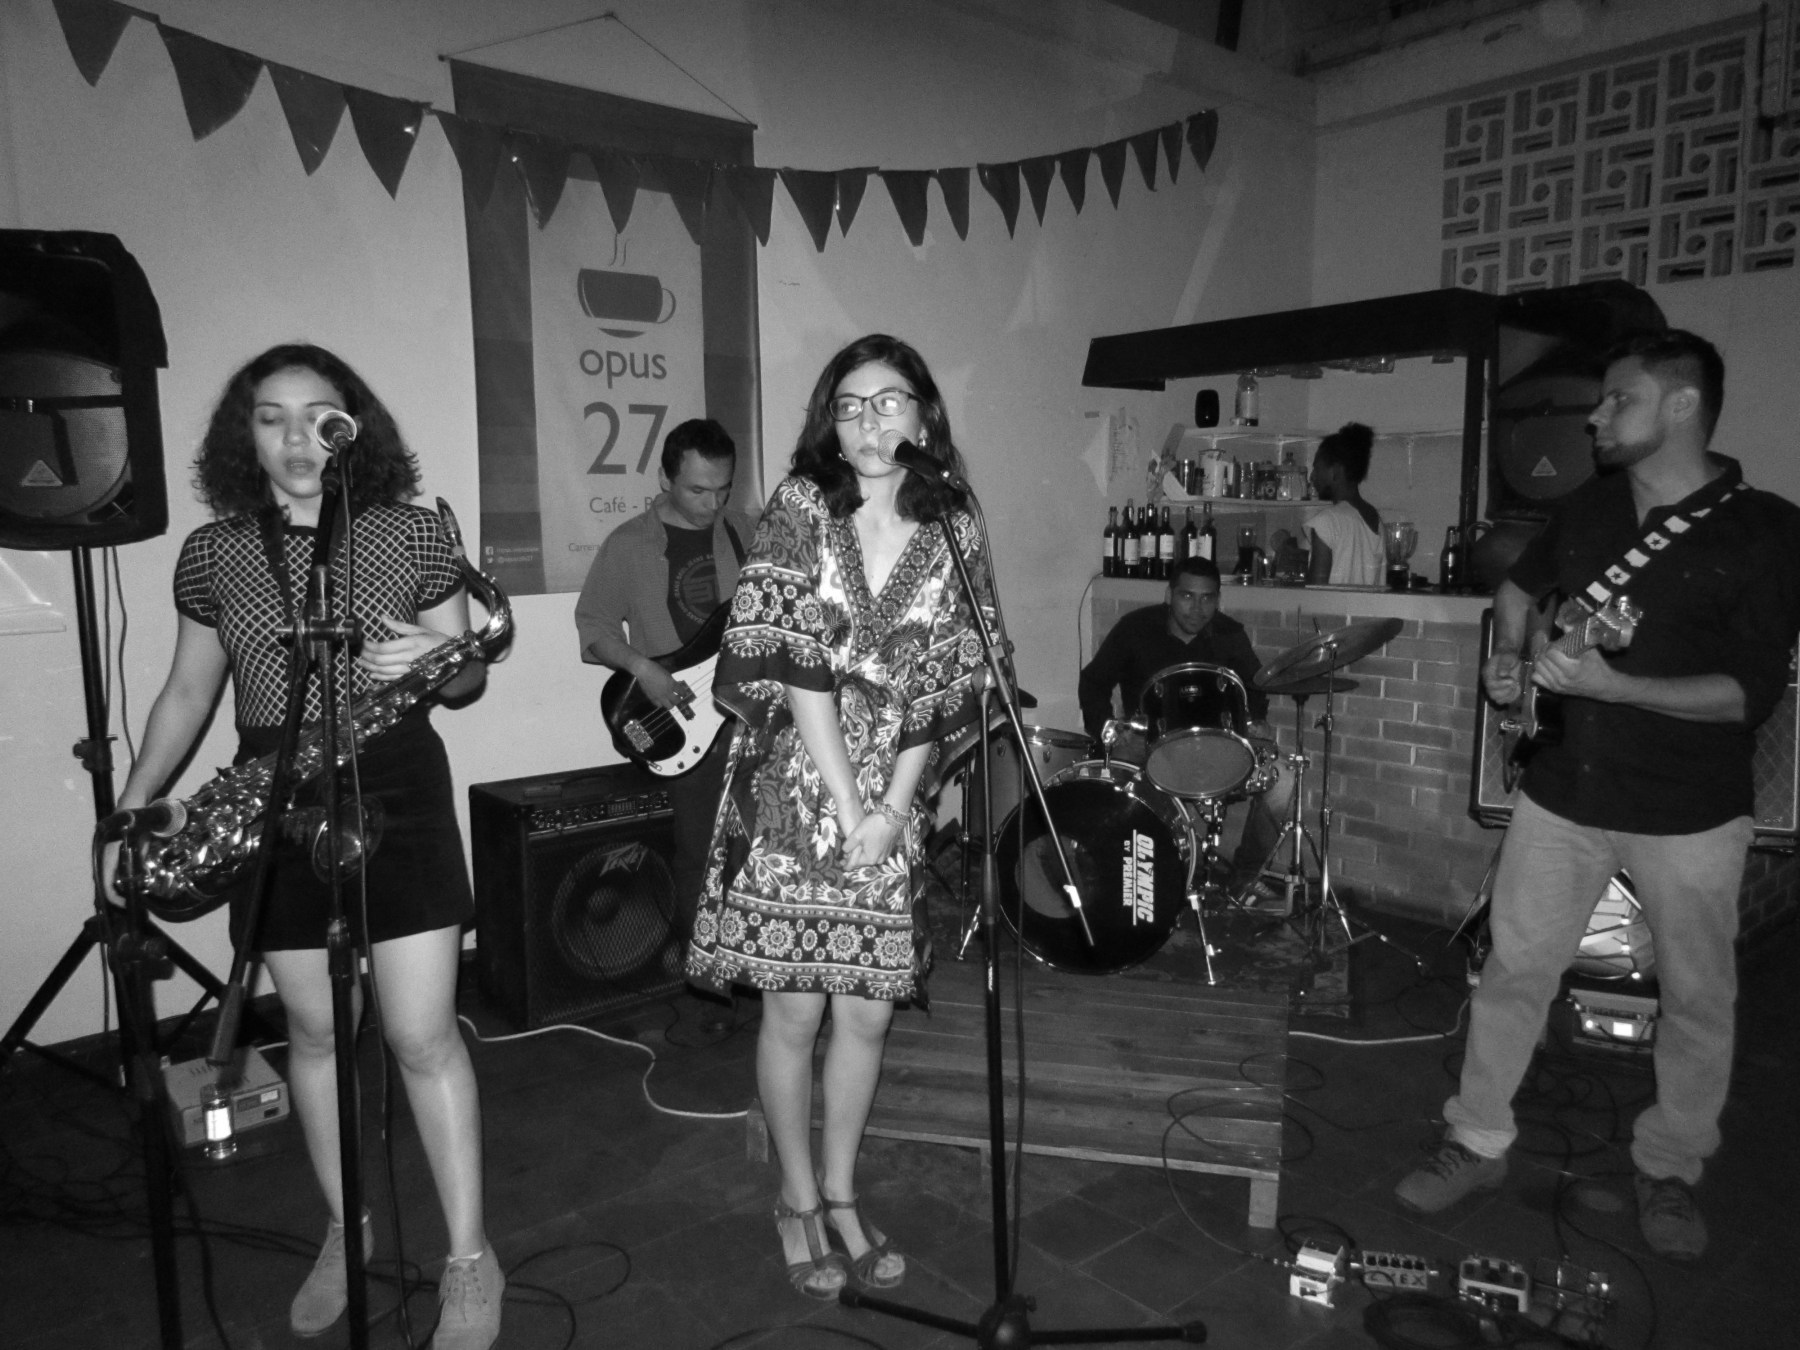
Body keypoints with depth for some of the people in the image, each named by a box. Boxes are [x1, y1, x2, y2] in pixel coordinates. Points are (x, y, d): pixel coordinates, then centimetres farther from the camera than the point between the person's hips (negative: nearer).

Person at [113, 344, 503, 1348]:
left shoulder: (414, 532, -3)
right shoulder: (212, 553, 3)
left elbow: (468, 674, 2)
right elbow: (190, 692, 13)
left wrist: (432, 662, -20)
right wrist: (134, 807, 7)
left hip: (396, 787, -2)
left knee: (422, 1033, -2)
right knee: (316, 1029, 13)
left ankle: (471, 1256, 14)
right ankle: (345, 1233, 34)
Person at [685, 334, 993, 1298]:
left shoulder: (953, 533, 3)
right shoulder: (798, 508, -4)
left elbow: (945, 687, 2)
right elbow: (794, 664, -11)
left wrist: (893, 807, -6)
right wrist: (846, 805, -14)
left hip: (891, 807, 3)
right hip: (794, 794, -2)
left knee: (869, 1011, 10)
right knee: (795, 1009, 6)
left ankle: (842, 1197, 31)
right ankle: (797, 1201, 28)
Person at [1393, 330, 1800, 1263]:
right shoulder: (1590, 506, 3)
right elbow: (1520, 584, 22)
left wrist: (1614, 686, -27)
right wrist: (1506, 658, 4)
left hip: (1690, 815, -3)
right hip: (1562, 792, 3)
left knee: (1696, 999, 12)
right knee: (1513, 970, 8)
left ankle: (1670, 1169, 34)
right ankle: (1478, 1145, 23)